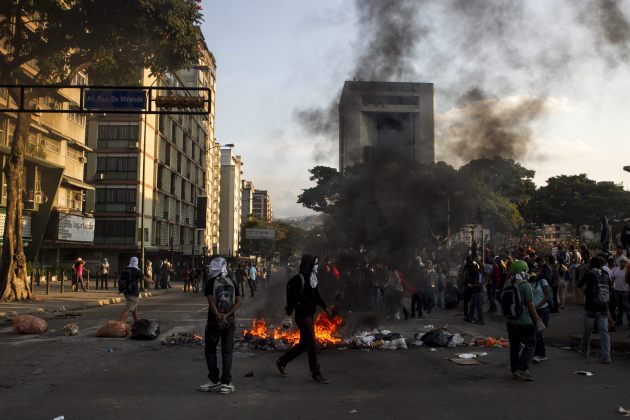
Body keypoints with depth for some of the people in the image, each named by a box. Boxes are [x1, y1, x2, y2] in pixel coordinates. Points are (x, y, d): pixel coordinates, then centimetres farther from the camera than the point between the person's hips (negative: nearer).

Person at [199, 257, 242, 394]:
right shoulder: (231, 282, 5)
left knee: (210, 351, 11)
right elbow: (239, 301, -2)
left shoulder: (210, 282, -6)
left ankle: (214, 381, 11)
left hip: (214, 321, -3)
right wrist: (227, 315, -9)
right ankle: (226, 383, 5)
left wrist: (218, 316, -19)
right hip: (229, 321, 3)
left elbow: (211, 301, -16)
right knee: (227, 352, 6)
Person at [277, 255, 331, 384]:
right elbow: (291, 295, -22)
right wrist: (290, 310, -25)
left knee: (304, 344, 16)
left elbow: (316, 295, 22)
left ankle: (282, 361, 30)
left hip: (310, 315, 9)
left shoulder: (312, 278, 12)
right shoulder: (299, 279, -16)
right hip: (302, 316, -9)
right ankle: (316, 373, 6)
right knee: (312, 345, -5)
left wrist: (324, 307, 15)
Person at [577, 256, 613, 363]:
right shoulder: (606, 277, 2)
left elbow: (578, 285, 4)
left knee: (587, 331, 13)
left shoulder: (588, 275, -9)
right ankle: (606, 356, -7)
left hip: (590, 309, -2)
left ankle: (585, 351, 27)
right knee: (604, 332, 0)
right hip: (603, 309, 2)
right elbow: (611, 291, 12)